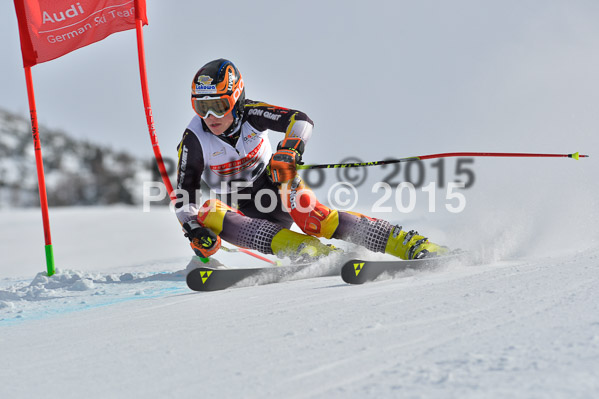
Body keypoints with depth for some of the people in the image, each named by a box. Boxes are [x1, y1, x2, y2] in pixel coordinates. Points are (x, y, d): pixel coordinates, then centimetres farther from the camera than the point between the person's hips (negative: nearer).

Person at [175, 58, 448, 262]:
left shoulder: (250, 115, -16)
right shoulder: (194, 140, -16)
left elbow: (301, 121, -20)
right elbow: (184, 195, -14)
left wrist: (288, 150, -39)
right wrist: (194, 232, -31)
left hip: (277, 185, -2)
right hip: (242, 210, 2)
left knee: (312, 217, -33)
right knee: (206, 212, -30)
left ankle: (413, 246, -33)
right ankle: (311, 251, -39)